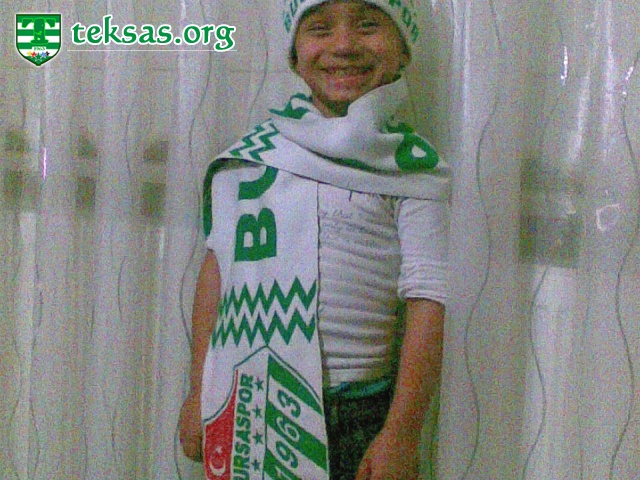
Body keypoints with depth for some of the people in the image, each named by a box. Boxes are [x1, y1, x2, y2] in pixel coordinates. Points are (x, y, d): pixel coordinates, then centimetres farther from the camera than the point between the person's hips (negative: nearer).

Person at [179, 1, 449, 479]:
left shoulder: (412, 169, -5)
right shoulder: (252, 151, 4)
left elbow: (426, 303, -10)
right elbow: (218, 266, 8)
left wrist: (402, 435, -14)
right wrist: (199, 391, 9)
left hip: (355, 416, -2)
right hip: (240, 401, 3)